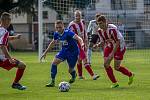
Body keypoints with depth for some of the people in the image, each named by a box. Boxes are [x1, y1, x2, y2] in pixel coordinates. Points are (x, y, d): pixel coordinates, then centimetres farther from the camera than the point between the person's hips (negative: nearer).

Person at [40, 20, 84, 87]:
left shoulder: (68, 33, -27)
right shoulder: (57, 34, -6)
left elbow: (78, 38, -37)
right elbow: (53, 42, 13)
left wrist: (82, 43, -59)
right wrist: (45, 52, 17)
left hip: (73, 51, -5)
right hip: (64, 50, 5)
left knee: (70, 70, 4)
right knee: (54, 63, -14)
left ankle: (73, 76, 44)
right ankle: (52, 82, -6)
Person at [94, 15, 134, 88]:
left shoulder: (112, 29, -30)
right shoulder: (100, 31, -7)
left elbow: (118, 42, -27)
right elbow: (103, 42, 5)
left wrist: (112, 53, -29)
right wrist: (97, 45, -17)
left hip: (119, 47, -6)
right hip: (109, 46, 6)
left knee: (116, 67, -5)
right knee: (106, 64, -9)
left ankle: (130, 75, 23)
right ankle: (114, 83, 4)